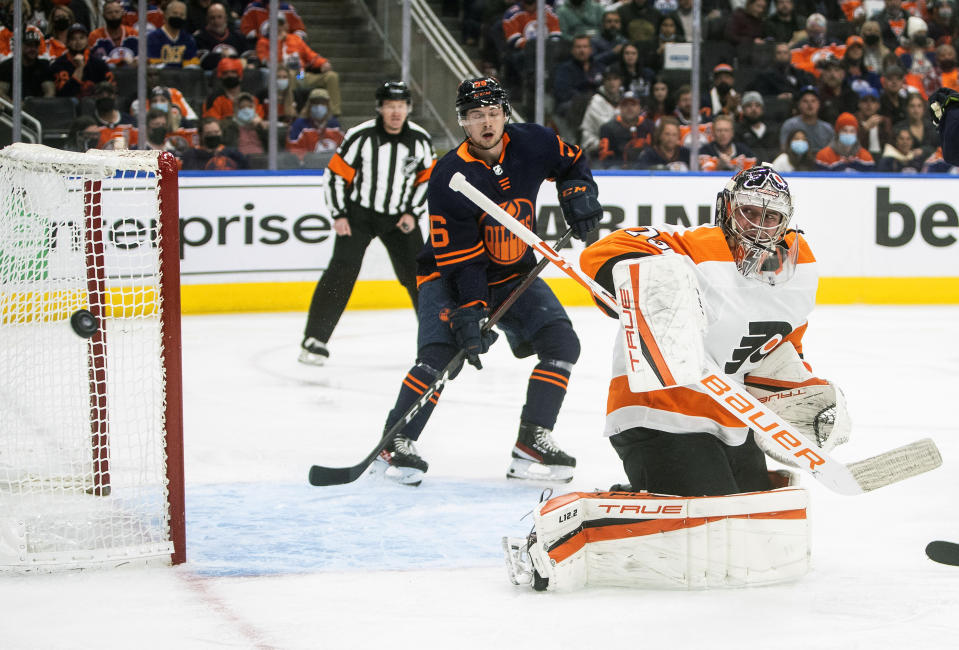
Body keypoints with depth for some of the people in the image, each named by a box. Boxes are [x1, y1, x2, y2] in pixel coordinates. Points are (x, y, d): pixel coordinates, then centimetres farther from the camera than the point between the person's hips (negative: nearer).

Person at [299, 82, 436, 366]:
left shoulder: (420, 140, -5)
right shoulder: (361, 136, -16)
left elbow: (429, 177, 7)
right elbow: (336, 173, -9)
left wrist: (413, 213, -3)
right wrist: (339, 215, -12)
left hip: (399, 217, 3)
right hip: (358, 213, -3)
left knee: (418, 273, 2)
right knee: (342, 270, -15)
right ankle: (315, 339, -13)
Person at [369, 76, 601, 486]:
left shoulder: (532, 144, -11)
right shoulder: (450, 177, -24)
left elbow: (572, 161, 13)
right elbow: (459, 258, -24)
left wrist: (579, 191, -6)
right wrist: (470, 312, -32)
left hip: (513, 274, 5)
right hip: (450, 275, -5)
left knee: (561, 343, -10)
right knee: (439, 355, -24)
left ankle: (532, 441, -6)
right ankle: (397, 442, -9)